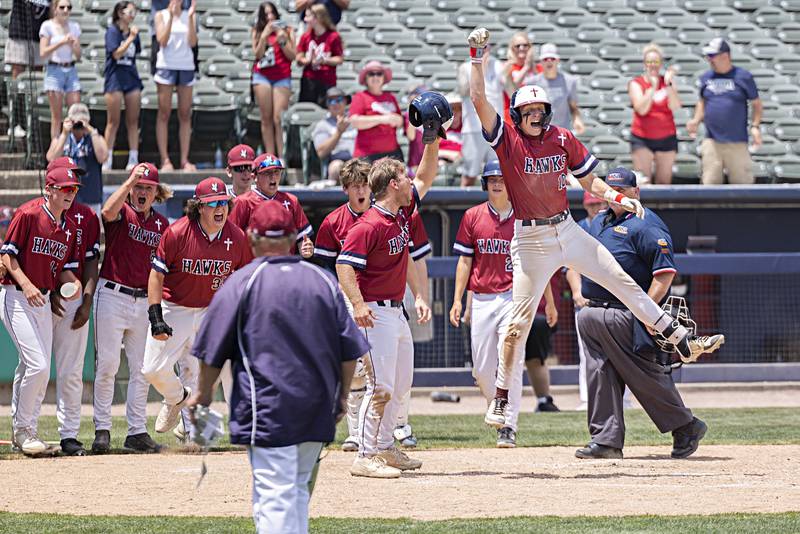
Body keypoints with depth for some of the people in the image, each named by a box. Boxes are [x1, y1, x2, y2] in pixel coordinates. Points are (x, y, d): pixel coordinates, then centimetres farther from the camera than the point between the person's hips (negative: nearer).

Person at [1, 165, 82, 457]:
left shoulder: (70, 227, 12)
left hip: (42, 301, 8)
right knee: (38, 366, -16)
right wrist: (26, 284, -22)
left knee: (34, 369, 10)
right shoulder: (28, 214, -10)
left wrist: (74, 282, -7)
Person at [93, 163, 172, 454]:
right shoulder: (122, 213, -3)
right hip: (112, 296, -5)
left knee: (141, 369, 6)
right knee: (107, 364, -5)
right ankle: (102, 429, 2)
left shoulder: (161, 224, 11)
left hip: (144, 301, 5)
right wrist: (130, 180, -32)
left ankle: (137, 432, 11)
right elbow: (108, 211, -28)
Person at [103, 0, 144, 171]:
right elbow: (117, 53, -16)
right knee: (113, 122, -3)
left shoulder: (133, 32, 11)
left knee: (133, 121, 3)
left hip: (132, 78, 5)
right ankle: (107, 161, 3)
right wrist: (131, 38, -16)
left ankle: (133, 159, 6)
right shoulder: (112, 31, -6)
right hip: (115, 79, -5)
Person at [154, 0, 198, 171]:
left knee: (185, 115, 2)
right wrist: (171, 17, -14)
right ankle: (165, 160, -4)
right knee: (164, 114, -3)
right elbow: (162, 41, -7)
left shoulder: (189, 15, 9)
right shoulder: (161, 15, 3)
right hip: (166, 65, -3)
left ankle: (184, 160, 4)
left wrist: (191, 17, -9)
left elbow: (192, 42, -1)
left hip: (186, 67, 3)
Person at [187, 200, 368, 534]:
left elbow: (213, 349, -2)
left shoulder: (242, 282, -5)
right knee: (298, 488, 18)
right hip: (318, 412, 5)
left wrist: (204, 393, 12)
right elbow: (350, 349, 10)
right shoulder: (323, 281, 7)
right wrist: (341, 396, 21)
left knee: (274, 496, -8)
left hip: (269, 406, -5)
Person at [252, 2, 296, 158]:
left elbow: (292, 56, 3)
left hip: (282, 77, -1)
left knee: (279, 119, -11)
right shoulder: (257, 32, 10)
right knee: (266, 119, 0)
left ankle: (282, 158, -13)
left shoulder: (286, 31, 7)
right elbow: (257, 54, 0)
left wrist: (282, 41, -10)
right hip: (262, 76, 1)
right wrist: (264, 36, -9)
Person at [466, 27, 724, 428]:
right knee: (519, 321, -4)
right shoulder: (507, 139, -7)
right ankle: (500, 399, 4)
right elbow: (478, 98, -17)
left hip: (567, 230, 4)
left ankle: (682, 340, 7)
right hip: (530, 240, -4)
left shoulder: (563, 140, 4)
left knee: (624, 283, 2)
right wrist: (477, 57, -19)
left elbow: (589, 182, 11)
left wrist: (619, 198, -4)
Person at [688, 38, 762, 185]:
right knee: (710, 183, 1)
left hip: (737, 142, -4)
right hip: (711, 141, 4)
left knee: (742, 182, -3)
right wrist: (696, 121, 6)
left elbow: (756, 104, 4)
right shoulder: (706, 77, 10)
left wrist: (755, 126, -9)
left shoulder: (743, 77, -1)